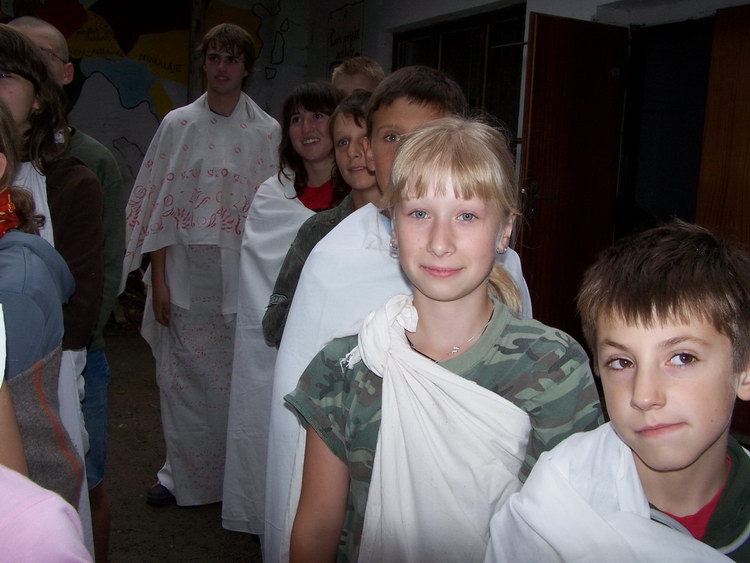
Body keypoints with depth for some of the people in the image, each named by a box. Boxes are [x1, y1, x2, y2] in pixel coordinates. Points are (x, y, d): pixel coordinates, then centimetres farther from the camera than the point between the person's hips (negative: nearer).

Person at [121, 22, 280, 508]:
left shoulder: (268, 132, 3)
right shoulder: (178, 125, 3)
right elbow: (160, 204, 1)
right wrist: (158, 280, -4)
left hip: (243, 275, 0)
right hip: (187, 274, 1)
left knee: (239, 375, 6)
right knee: (183, 374, 7)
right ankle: (181, 473, 26)